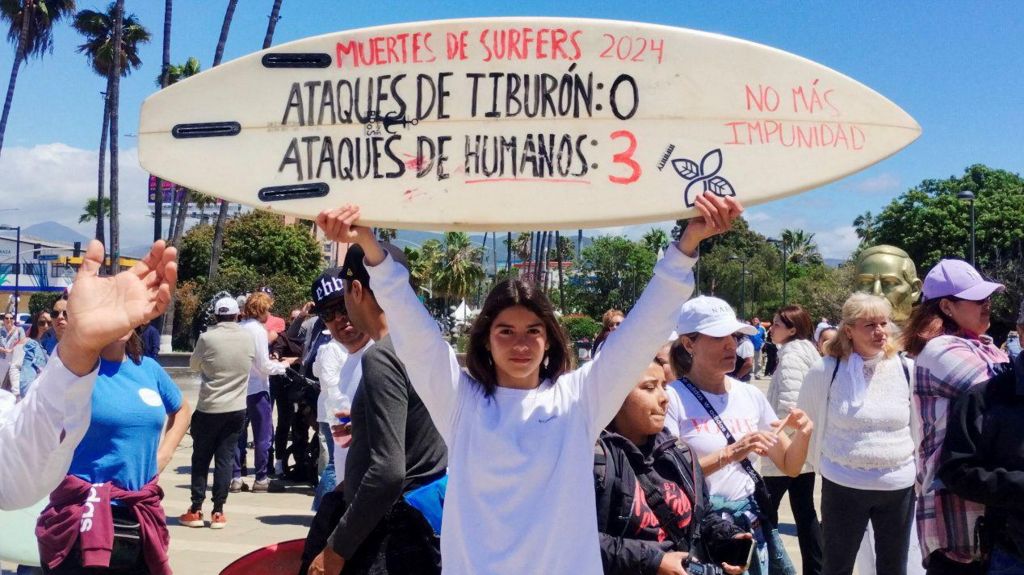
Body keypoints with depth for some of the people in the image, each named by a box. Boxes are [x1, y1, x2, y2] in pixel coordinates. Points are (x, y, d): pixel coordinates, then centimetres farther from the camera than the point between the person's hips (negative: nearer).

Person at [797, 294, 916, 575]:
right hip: (843, 486, -2)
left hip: (899, 487, 2)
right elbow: (808, 422, 6)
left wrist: (916, 467, 11)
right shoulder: (827, 370, -8)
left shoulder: (905, 368, -2)